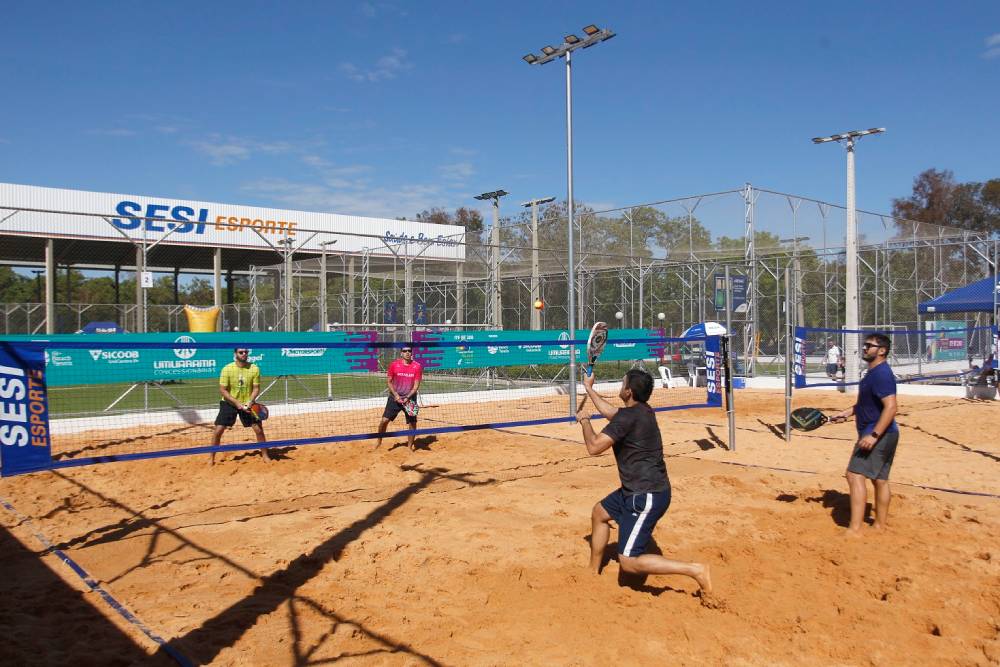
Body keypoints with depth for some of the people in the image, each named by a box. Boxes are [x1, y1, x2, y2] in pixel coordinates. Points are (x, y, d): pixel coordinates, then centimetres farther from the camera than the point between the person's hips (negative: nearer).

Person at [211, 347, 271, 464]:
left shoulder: (255, 368, -11)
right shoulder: (227, 369, -15)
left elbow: (256, 388, -4)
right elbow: (222, 390, -13)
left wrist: (250, 402, -21)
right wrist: (236, 403, -21)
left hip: (247, 404, 1)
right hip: (229, 403, -1)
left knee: (259, 429, -3)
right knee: (218, 430, -6)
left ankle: (265, 455, 16)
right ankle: (212, 458, 11)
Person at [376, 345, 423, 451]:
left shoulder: (417, 367, -7)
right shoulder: (394, 365, -6)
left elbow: (416, 385, -7)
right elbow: (389, 381, 0)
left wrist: (407, 397, -19)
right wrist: (396, 395, -12)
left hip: (410, 399, 0)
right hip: (395, 397, 0)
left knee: (412, 423, -1)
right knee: (384, 420, -4)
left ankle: (410, 446, 16)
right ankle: (379, 441, 18)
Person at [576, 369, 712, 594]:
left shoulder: (629, 416, -23)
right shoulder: (641, 410, 6)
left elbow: (594, 447, -22)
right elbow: (610, 412, 27)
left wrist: (584, 420, -4)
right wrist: (589, 388, 39)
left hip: (647, 496, -11)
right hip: (637, 490, 11)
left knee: (629, 562, -10)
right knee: (599, 512, 28)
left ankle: (695, 570, -7)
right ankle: (593, 573, 42)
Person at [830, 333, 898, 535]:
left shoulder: (881, 374, -18)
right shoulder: (874, 372, 14)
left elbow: (890, 406, -26)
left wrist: (874, 435, -31)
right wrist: (847, 412, 18)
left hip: (878, 435, -11)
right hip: (884, 436, 11)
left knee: (855, 475, -13)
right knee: (880, 479, 16)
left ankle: (854, 529, -14)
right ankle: (880, 524, 27)